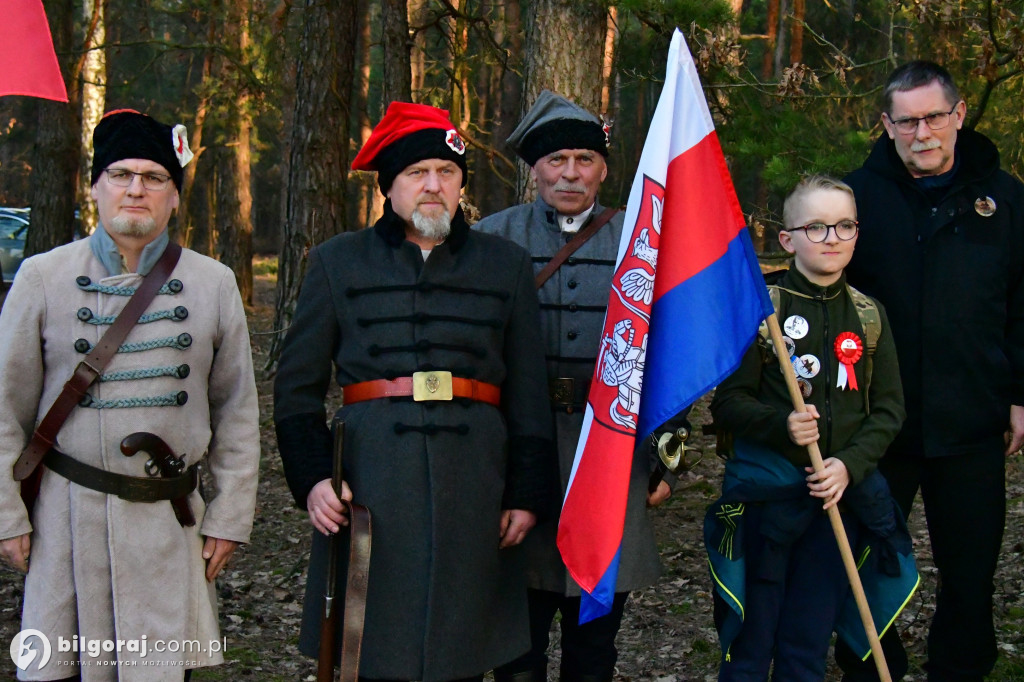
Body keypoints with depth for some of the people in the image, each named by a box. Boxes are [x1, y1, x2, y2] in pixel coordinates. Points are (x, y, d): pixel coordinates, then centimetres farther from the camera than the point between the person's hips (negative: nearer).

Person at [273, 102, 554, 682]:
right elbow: (297, 388, 10)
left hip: (472, 487, 1)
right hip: (369, 487, -1)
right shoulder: (337, 263, 10)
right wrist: (311, 479, -3)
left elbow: (528, 393, 12)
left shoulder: (507, 265, 12)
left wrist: (528, 495, 6)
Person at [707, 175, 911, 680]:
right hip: (765, 492, -3)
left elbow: (889, 408, 5)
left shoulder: (869, 316, 6)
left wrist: (849, 464, -11)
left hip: (840, 490, 3)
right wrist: (782, 425, -22)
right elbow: (728, 402, -4)